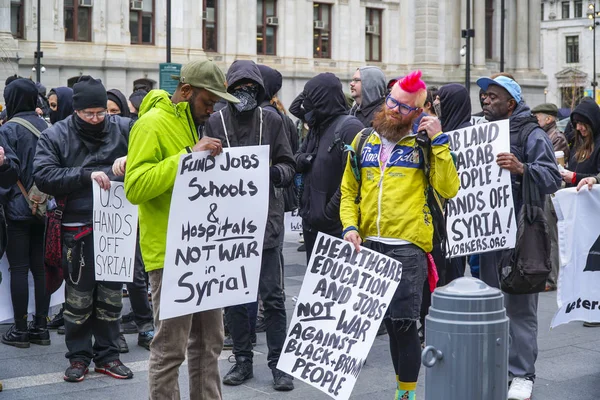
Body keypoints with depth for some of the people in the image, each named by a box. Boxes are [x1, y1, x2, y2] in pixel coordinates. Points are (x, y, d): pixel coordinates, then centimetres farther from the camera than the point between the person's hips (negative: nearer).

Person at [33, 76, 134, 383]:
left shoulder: (123, 128, 2)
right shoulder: (56, 136, -2)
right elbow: (43, 175, -13)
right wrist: (86, 175, -22)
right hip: (78, 229, -2)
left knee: (111, 294, 11)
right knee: (79, 296, 5)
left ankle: (107, 354, 23)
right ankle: (79, 357, 19)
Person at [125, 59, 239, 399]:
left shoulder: (193, 123, 17)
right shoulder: (153, 123, -10)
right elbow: (135, 186, -22)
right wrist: (188, 156, -24)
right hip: (170, 255, -9)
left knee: (209, 341, 13)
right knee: (171, 347, -3)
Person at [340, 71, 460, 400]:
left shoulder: (423, 145, 2)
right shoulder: (363, 141, 12)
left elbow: (449, 189, -10)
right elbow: (348, 191, 15)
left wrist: (438, 141, -12)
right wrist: (350, 226, 0)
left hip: (408, 247, -4)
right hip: (368, 245, 4)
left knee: (403, 323, -5)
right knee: (391, 322, 10)